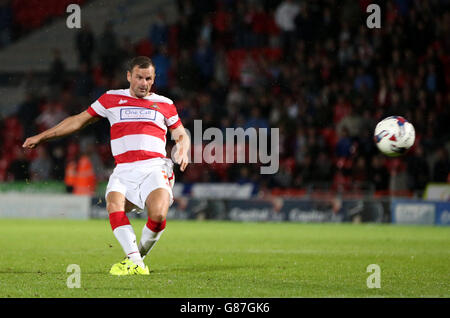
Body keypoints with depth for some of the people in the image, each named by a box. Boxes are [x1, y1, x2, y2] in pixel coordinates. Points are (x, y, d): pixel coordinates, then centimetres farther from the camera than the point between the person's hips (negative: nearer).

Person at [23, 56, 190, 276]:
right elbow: (79, 120, 23)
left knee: (158, 214, -29)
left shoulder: (164, 104, 17)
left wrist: (183, 151, 1)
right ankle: (135, 263, -32)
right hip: (124, 171, 1)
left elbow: (181, 135, 25)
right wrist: (42, 136, 23)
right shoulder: (111, 99, 16)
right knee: (114, 204, -31)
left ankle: (140, 255, -2)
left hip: (154, 169, -1)